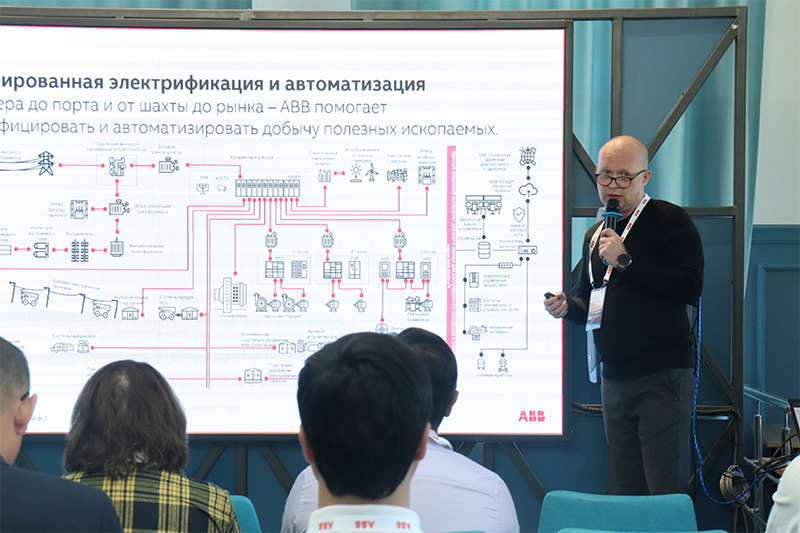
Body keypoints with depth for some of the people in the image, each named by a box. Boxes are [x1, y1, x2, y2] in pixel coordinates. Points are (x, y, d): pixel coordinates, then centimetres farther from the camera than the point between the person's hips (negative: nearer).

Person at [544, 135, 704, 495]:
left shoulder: (669, 220, -6)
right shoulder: (596, 234, 19)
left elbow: (690, 287, -19)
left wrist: (625, 260, -18)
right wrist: (567, 307, 6)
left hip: (663, 376, -7)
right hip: (614, 379, 8)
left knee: (666, 495, -11)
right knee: (629, 492, 9)